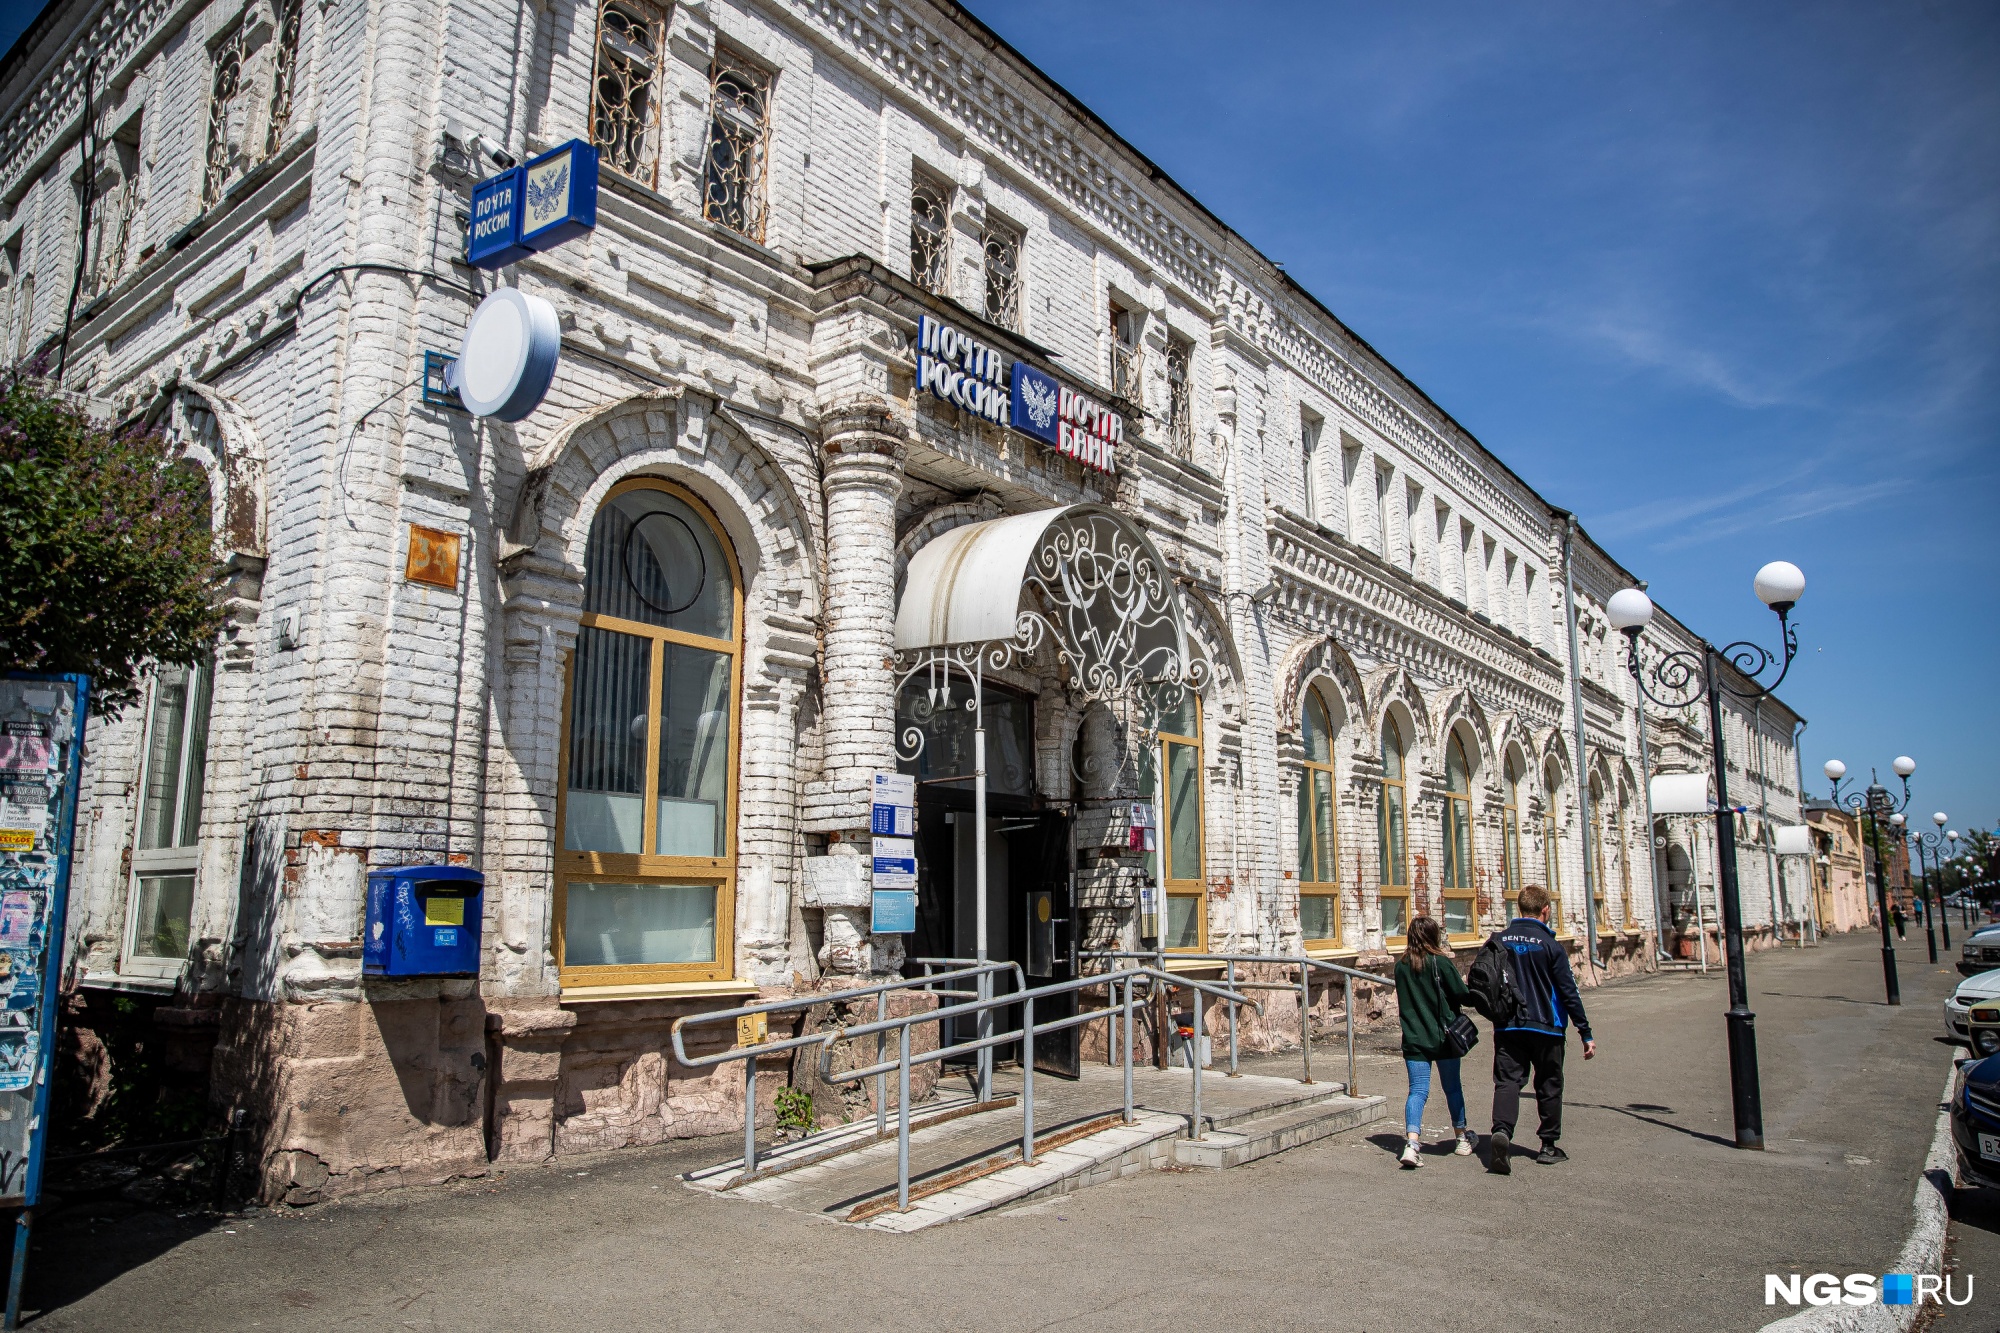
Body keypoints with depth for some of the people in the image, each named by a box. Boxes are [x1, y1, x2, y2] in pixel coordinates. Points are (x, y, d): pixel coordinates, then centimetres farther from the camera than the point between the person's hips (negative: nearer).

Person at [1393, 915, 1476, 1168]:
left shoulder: (1401, 965, 2)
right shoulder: (1440, 962, -11)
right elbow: (1462, 995, -8)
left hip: (1413, 1038, 2)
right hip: (1443, 1035, -2)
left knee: (1418, 1090, -2)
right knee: (1452, 1087, 16)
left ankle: (1411, 1142, -21)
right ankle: (1461, 1138, 33)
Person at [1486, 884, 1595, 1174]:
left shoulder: (1498, 941, 1)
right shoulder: (1550, 945, -9)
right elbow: (1569, 992, -7)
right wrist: (1585, 1033, -1)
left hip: (1507, 1028, 2)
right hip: (1546, 1029, -2)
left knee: (1507, 1081, -1)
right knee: (1549, 1086, 13)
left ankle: (1501, 1131, -25)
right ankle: (1549, 1146, 21)